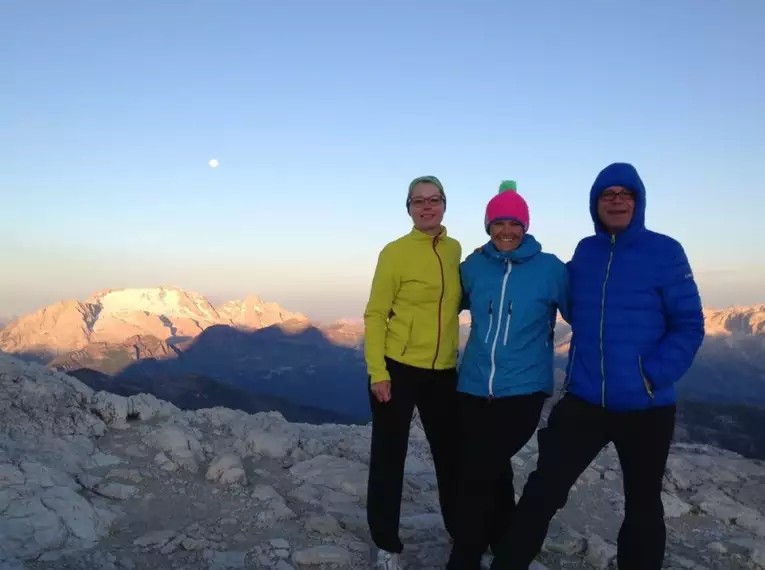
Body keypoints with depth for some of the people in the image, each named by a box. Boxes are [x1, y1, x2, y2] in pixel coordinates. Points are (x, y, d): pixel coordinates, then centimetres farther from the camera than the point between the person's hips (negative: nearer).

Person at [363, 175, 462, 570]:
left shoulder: (455, 250, 6)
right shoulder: (395, 252, -10)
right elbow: (375, 314, -10)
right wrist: (377, 372, -16)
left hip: (443, 372, 5)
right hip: (397, 368, -5)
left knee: (451, 456, 16)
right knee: (389, 458, 7)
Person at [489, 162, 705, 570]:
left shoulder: (665, 252, -6)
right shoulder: (584, 252, 5)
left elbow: (689, 326, -6)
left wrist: (653, 376, -17)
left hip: (645, 407, -2)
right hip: (583, 401, 2)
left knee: (642, 505, 15)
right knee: (543, 490, 2)